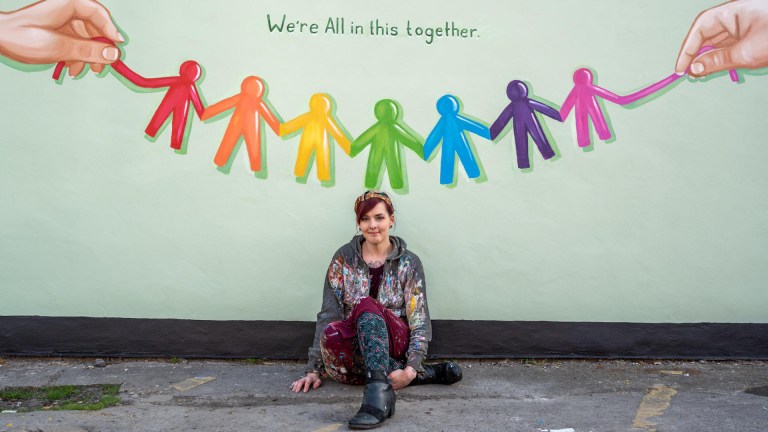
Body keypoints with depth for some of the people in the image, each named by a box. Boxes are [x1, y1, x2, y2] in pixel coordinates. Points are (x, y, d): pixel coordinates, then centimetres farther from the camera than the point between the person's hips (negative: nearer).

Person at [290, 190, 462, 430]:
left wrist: (412, 367, -21)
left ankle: (379, 391, -52)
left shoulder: (409, 262, 1)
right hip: (355, 348, 2)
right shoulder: (344, 258, 4)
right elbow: (328, 313, 1)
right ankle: (424, 374, -27)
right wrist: (314, 369, -6)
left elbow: (420, 320, -5)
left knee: (365, 304, -32)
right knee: (332, 332, -34)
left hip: (394, 344, -2)